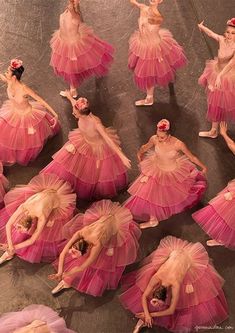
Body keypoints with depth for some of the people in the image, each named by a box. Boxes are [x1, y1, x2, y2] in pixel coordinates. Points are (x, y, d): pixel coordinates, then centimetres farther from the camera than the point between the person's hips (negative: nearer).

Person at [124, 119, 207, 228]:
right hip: (157, 171, 2)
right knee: (150, 194, 4)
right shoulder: (154, 139, -26)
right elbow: (145, 147, -1)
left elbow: (192, 157, -17)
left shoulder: (178, 144, -33)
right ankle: (153, 219, 24)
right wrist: (140, 154, 20)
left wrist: (203, 167, -3)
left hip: (174, 173, -2)